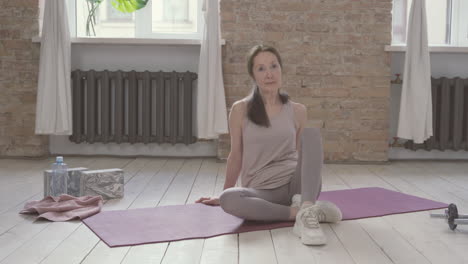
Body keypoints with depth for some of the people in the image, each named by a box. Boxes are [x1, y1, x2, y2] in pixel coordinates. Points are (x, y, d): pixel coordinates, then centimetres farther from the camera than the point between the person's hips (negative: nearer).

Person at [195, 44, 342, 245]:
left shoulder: (297, 111, 7)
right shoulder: (241, 110, 1)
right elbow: (236, 155, 11)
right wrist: (224, 192, 17)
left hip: (295, 184, 2)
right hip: (261, 191, -1)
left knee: (312, 133, -24)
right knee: (228, 199, -36)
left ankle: (307, 209, -38)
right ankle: (298, 211, -24)